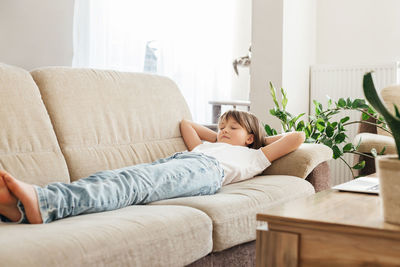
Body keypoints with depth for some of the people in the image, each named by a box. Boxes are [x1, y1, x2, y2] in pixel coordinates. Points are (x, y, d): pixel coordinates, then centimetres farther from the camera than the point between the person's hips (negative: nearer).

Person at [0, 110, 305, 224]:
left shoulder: (253, 156, 33)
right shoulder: (208, 144, 47)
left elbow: (297, 137, 28)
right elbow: (185, 123, 58)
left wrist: (265, 137, 43)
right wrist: (216, 135, 57)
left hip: (206, 170, -5)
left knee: (135, 181, -36)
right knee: (110, 176, -29)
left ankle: (44, 202, -63)